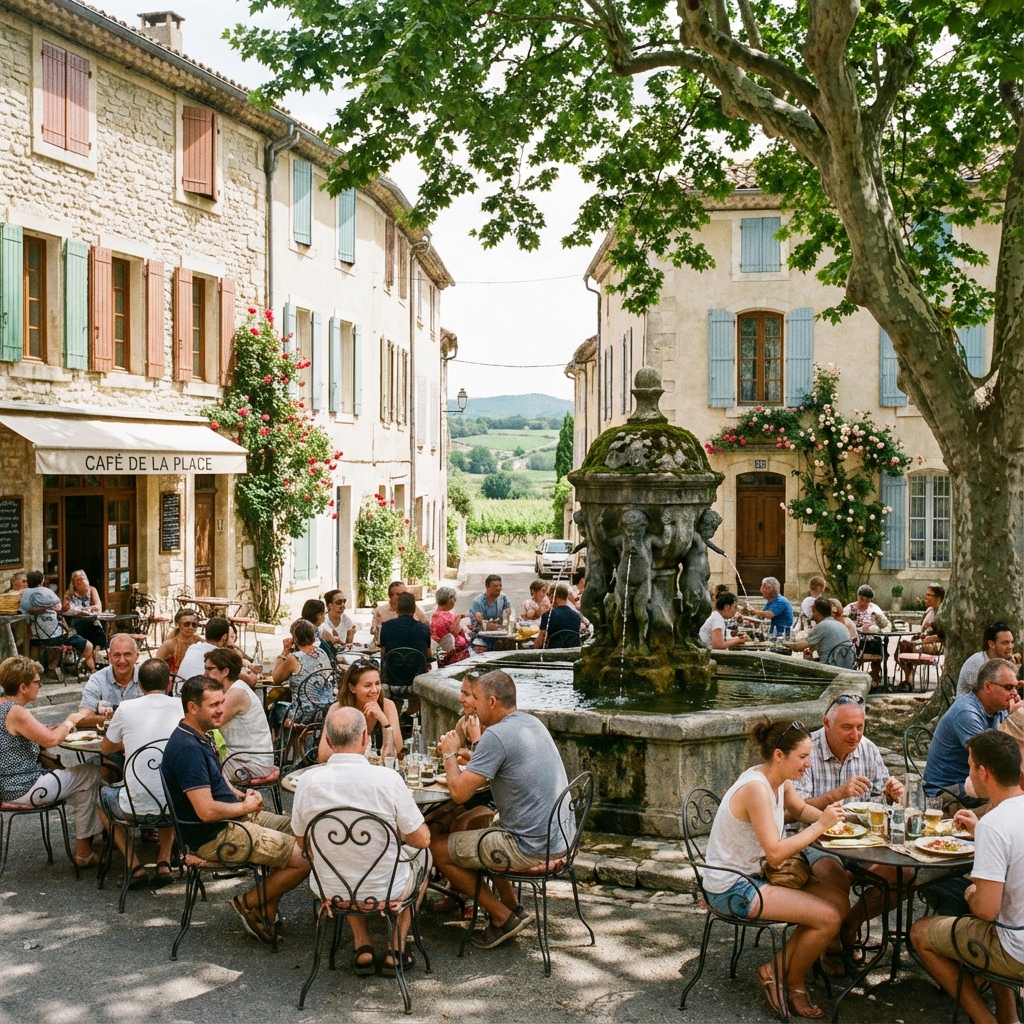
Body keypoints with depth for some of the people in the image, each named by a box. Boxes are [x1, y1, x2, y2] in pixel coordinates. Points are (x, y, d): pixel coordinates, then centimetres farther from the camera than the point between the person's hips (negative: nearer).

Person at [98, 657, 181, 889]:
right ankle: (164, 863, 24)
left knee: (104, 796, 30)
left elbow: (106, 749, 13)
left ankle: (136, 868, 19)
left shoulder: (126, 709, -5)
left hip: (138, 807, -3)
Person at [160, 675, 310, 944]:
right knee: (304, 858, -15)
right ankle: (249, 904, 7)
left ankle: (266, 912, 15)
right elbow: (206, 811, -28)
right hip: (213, 835, -11)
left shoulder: (200, 738, 9)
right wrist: (245, 806, -12)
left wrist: (241, 795, 5)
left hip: (232, 817, 11)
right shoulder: (187, 748, -24)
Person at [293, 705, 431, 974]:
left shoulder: (307, 781, -15)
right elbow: (422, 839, -13)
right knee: (423, 855, 30)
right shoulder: (387, 779, -22)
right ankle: (396, 948, 25)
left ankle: (362, 946, 28)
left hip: (329, 891, 3)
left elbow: (305, 843, 1)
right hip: (387, 891, -2)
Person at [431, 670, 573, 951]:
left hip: (531, 849, -9)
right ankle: (511, 907, 27)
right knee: (476, 830, 31)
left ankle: (503, 917, 8)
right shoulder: (532, 723, 9)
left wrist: (450, 754, -2)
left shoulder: (497, 735, -19)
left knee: (437, 849, 4)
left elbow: (459, 792, -18)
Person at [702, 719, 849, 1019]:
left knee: (840, 901, 2)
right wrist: (820, 826, -22)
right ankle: (791, 981, 9)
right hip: (731, 889, -10)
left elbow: (801, 809, 22)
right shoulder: (756, 788, -26)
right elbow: (775, 854, -28)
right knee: (829, 917, -15)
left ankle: (779, 969, 12)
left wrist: (829, 817, 2)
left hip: (754, 874, 10)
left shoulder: (779, 780, 2)